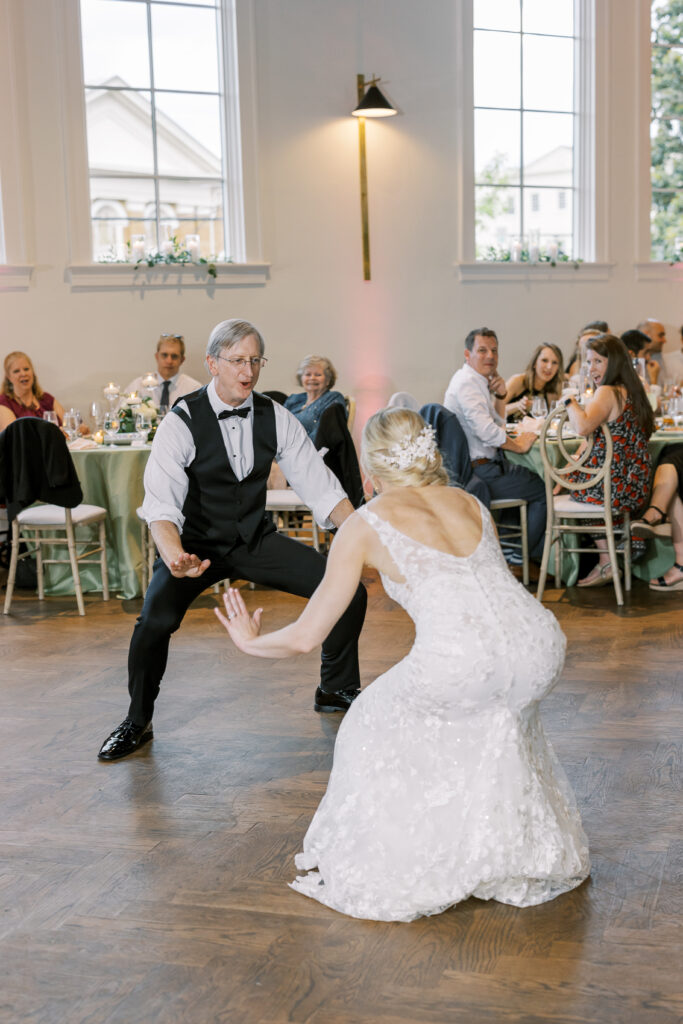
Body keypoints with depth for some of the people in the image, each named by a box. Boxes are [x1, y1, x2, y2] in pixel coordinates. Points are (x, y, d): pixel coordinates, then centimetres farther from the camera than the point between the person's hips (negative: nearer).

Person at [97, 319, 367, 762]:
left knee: (348, 590, -9)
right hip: (198, 544, -4)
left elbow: (319, 484, -5)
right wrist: (174, 555, -48)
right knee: (156, 618, -30)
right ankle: (138, 721, -3)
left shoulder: (276, 418, -5)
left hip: (257, 539, 4)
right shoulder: (182, 422, -17)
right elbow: (161, 500, -27)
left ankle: (337, 689, 18)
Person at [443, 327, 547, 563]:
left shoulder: (479, 382, 16)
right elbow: (485, 430, -27)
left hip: (482, 466, 11)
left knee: (533, 475, 22)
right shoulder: (467, 383, -17)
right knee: (544, 488, -1)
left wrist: (499, 395, 4)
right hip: (479, 473, -11)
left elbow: (498, 423, 23)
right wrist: (518, 444, -12)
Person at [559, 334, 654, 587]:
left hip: (615, 487, -8)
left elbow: (583, 427, -37)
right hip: (637, 488, 8)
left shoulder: (607, 392, -18)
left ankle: (607, 561, 21)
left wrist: (570, 401, -17)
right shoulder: (632, 390, 10)